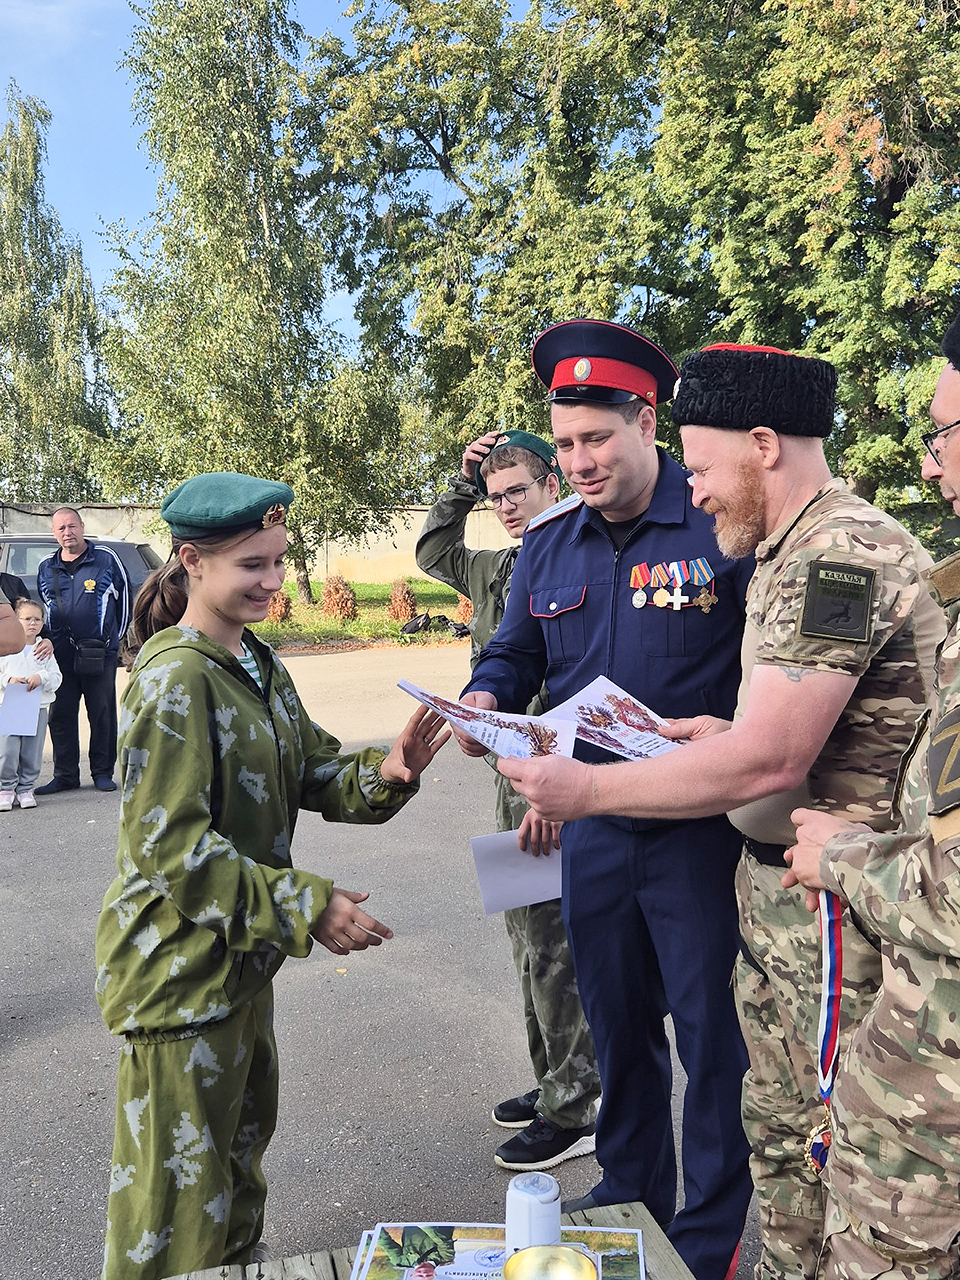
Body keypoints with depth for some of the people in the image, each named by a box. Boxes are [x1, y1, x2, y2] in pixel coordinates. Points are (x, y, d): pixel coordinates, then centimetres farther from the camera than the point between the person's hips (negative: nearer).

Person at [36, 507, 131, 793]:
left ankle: (103, 772, 13)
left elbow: (124, 597, 6)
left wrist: (117, 638, 6)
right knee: (60, 716, 5)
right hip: (60, 656, 3)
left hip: (101, 654, -3)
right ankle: (65, 775, 15)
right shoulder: (45, 568, 11)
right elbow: (40, 608, 21)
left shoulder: (106, 559, 1)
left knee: (103, 715, 3)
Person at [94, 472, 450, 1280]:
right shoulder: (174, 681, -22)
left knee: (244, 1131, 27)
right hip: (179, 968, -9)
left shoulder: (258, 665, 6)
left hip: (242, 955, 9)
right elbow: (169, 847, -26)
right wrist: (305, 908, -28)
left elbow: (314, 773, 6)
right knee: (183, 1174, 7)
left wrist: (385, 773, -15)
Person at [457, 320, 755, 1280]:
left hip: (699, 826, -5)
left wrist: (724, 739, -25)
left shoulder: (727, 524, -12)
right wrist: (484, 698, -9)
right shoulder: (548, 541, 5)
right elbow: (515, 654, 12)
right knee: (616, 1021, 21)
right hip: (591, 827, 5)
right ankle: (631, 1190, 43)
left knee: (710, 1029, 8)